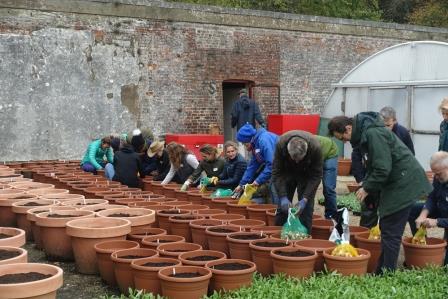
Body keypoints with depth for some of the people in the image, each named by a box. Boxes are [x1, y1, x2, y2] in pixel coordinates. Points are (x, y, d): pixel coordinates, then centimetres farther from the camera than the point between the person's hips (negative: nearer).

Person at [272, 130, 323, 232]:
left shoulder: (315, 147, -36)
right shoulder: (281, 144, -34)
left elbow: (316, 176, -25)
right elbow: (277, 172, -24)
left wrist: (305, 199, -30)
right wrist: (283, 197, -30)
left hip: (307, 175, -1)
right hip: (287, 173, 1)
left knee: (306, 207, -9)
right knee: (282, 206, 0)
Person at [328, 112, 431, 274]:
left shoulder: (373, 133, -21)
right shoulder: (364, 133, 11)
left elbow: (382, 168, -24)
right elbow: (373, 166, 18)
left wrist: (367, 188, -13)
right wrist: (366, 186, 7)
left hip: (403, 183, -10)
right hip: (393, 183, 10)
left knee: (391, 232, -7)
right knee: (386, 228, 14)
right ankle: (381, 272, 21)